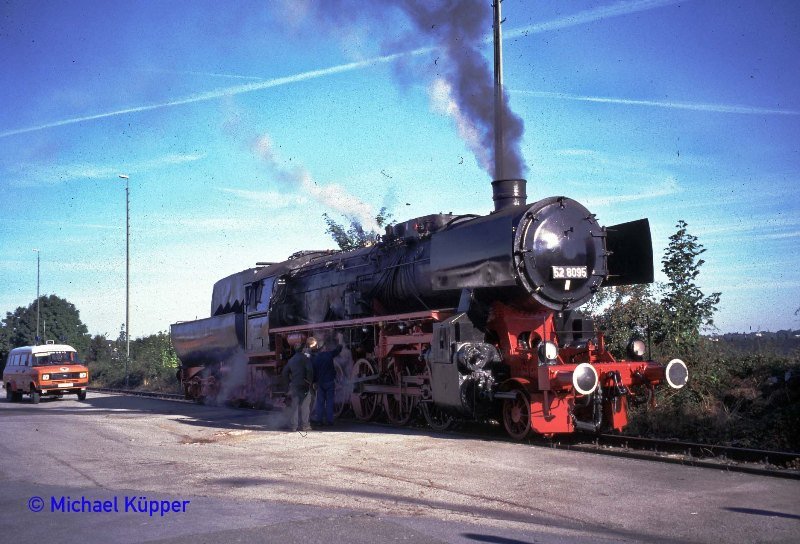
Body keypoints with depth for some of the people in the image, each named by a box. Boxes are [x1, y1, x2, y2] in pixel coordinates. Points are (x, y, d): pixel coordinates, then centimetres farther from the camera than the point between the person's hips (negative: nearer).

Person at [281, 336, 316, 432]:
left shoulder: (293, 358, 17)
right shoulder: (306, 356, -6)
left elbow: (284, 372, 18)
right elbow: (309, 370, -21)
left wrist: (289, 382, 18)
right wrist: (310, 381, -11)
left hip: (294, 385, 6)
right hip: (303, 385, -6)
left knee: (294, 405, 8)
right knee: (304, 405, 0)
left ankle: (292, 425, 6)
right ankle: (304, 425, -1)